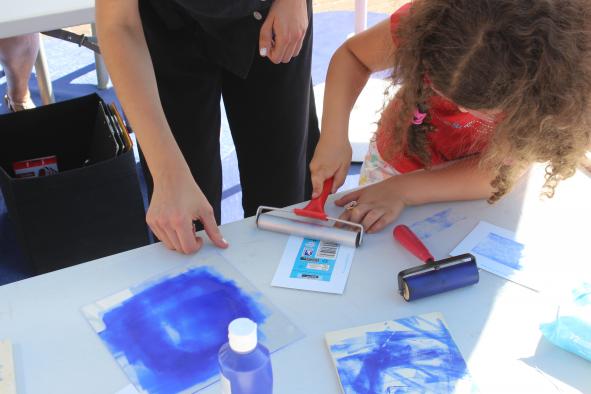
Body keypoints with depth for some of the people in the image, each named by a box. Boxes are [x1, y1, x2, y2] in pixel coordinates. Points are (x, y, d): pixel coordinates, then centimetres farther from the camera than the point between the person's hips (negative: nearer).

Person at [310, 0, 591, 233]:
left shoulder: (567, 78, -34)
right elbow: (352, 54, -16)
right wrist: (334, 137, -30)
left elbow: (500, 172, -29)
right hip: (396, 160, 1)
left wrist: (401, 189, -37)